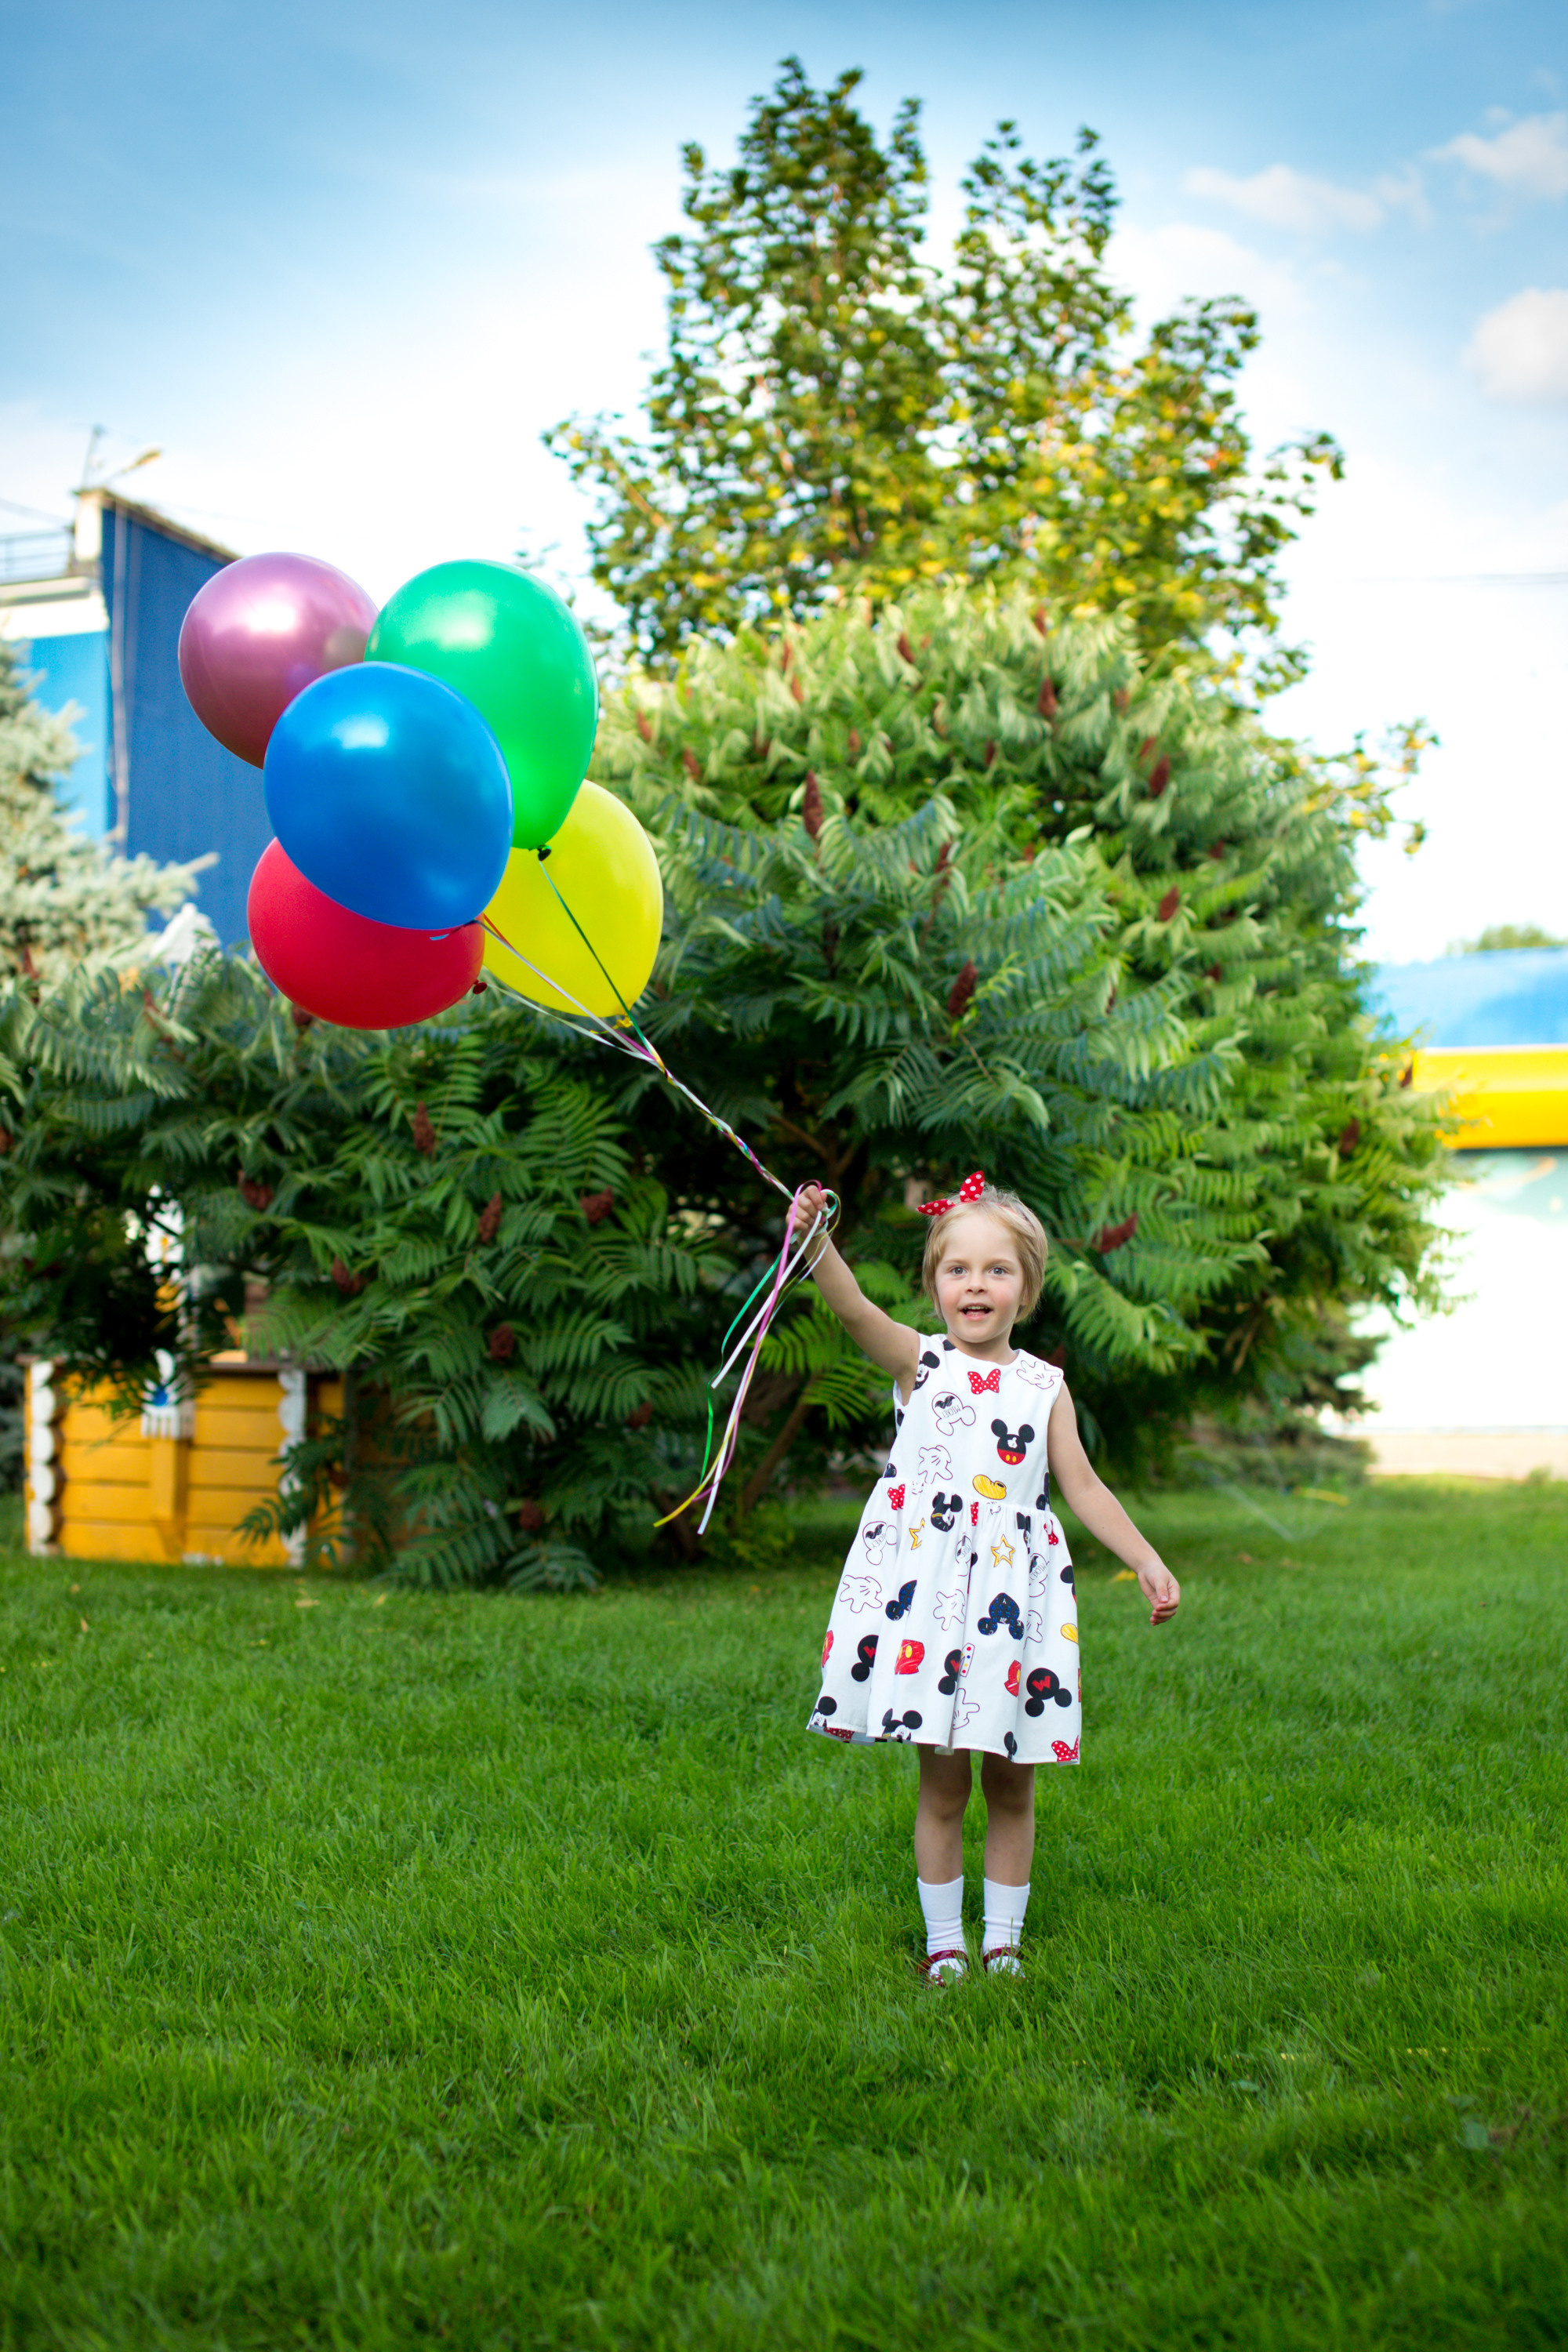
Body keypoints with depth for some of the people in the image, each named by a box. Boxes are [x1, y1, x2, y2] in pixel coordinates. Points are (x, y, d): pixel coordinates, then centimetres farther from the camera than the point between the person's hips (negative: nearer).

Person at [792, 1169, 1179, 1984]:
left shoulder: (1043, 1386, 9)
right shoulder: (919, 1361, 1)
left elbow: (1083, 1488, 11)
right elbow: (853, 1307, -17)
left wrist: (1148, 1563, 5)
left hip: (1013, 1593, 2)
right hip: (926, 1588, -2)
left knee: (1011, 1785, 8)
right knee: (942, 1783, 4)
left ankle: (1003, 1941, 22)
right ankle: (944, 1943, 17)